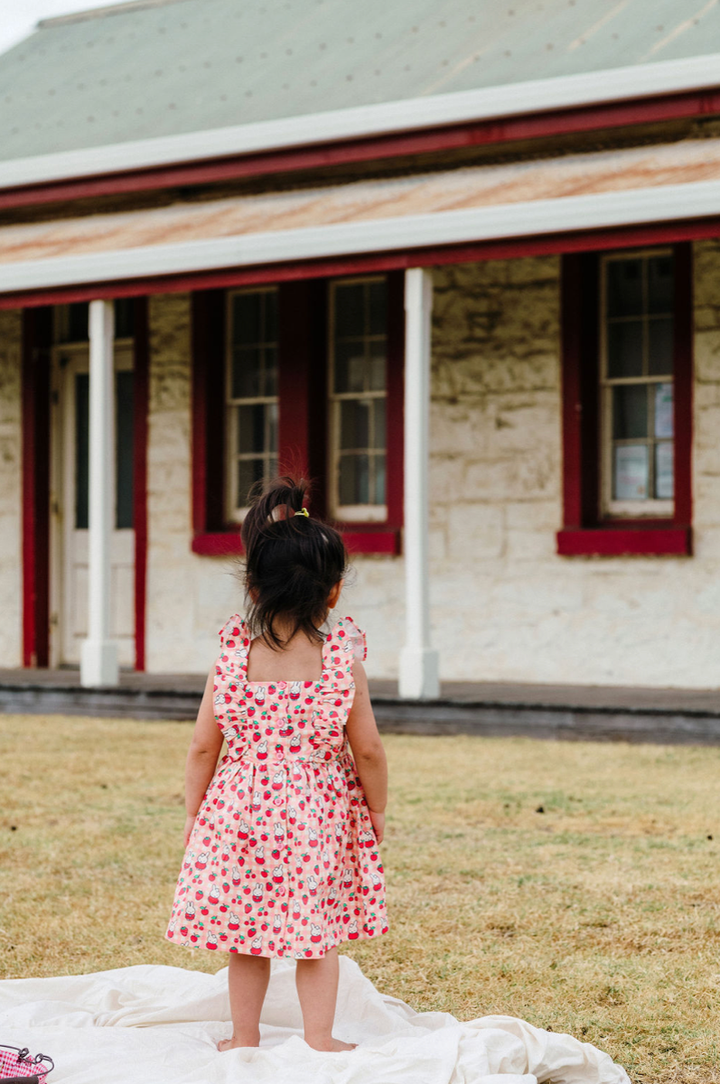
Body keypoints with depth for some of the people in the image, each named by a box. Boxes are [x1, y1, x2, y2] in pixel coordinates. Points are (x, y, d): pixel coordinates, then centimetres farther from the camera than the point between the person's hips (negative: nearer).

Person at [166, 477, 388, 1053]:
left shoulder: (233, 657, -8)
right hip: (318, 812, -1)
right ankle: (319, 1038, 15)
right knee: (318, 933, 12)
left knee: (247, 932, 14)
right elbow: (367, 750, -7)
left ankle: (244, 1036, 24)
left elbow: (203, 747, -3)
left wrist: (194, 812, 10)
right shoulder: (342, 660, -11)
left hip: (242, 807, 1)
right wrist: (377, 810, 9)